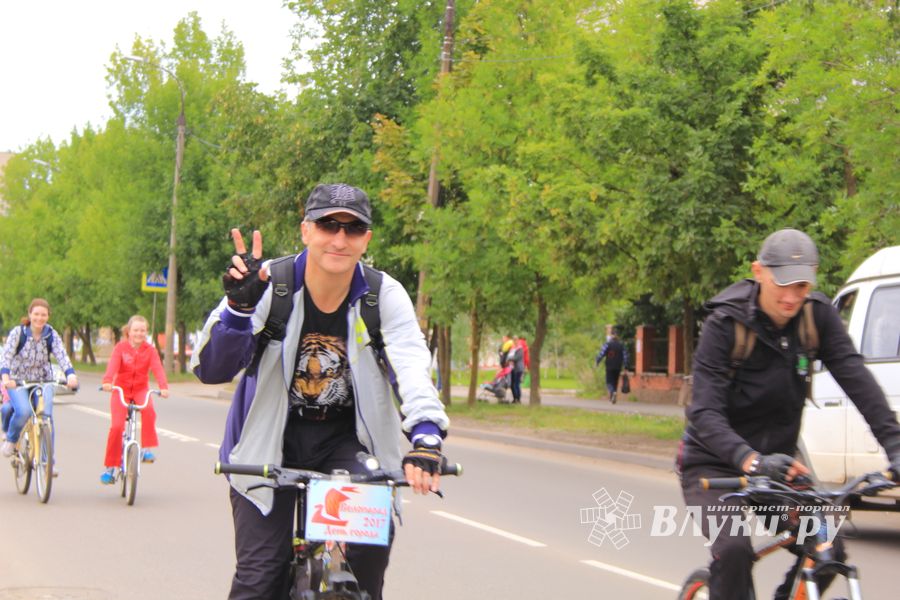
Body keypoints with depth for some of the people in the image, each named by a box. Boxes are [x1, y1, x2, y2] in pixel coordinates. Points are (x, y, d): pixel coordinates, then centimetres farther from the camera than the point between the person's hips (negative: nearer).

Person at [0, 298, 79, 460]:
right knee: (24, 411, -27)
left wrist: (71, 375, -40)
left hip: (43, 381, 2)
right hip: (18, 381, -2)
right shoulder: (18, 332, -12)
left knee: (46, 415, -17)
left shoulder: (51, 335, -7)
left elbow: (62, 356, -20)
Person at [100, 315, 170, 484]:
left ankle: (146, 449, -20)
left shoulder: (150, 350, -3)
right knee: (117, 425, -14)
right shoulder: (121, 347, -6)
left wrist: (163, 387, -35)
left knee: (148, 409, -32)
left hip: (141, 389, 1)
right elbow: (113, 365, -22)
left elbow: (157, 368, -17)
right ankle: (109, 467, 2)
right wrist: (107, 381, -42)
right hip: (121, 389, -1)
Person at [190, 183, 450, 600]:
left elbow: (411, 366, -27)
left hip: (345, 440, 1)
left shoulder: (385, 296, -12)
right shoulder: (270, 285, -16)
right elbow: (210, 370, -21)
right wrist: (239, 306, -39)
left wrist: (426, 435, -46)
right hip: (270, 440, -1)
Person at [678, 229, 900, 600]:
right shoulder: (725, 323, -19)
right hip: (714, 465, -4)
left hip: (777, 465, 5)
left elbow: (857, 380, -15)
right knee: (734, 548, -28)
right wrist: (752, 461, -43)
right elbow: (705, 413, -27)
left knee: (829, 551, -11)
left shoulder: (818, 315, -7)